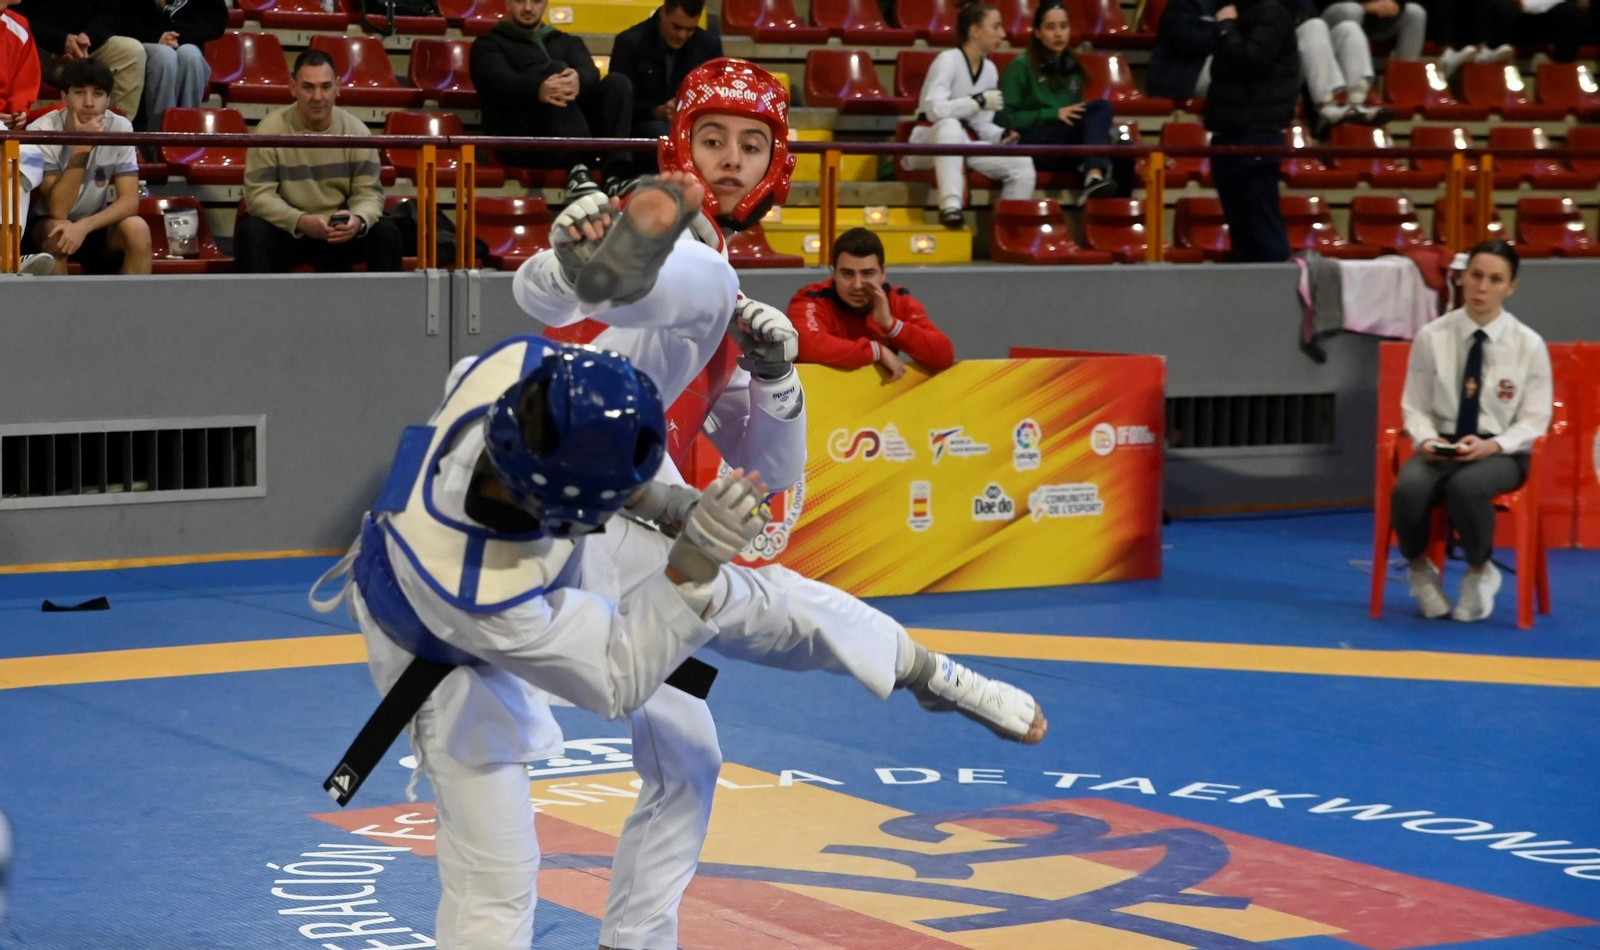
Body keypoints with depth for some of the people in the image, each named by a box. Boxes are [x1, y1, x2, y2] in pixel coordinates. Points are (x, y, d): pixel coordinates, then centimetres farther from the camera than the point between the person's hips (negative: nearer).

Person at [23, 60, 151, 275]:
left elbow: (130, 201, -18)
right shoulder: (42, 131, -22)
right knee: (56, 232, -35)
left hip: (95, 227, 2)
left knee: (137, 228, -27)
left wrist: (83, 226, -35)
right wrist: (82, 146, -34)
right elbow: (58, 210, -28)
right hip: (48, 230, -2)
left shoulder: (120, 128, -13)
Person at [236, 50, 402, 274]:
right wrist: (301, 221, -32)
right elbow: (259, 194, -15)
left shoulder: (356, 131, -3)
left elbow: (369, 192, -4)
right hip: (286, 230, -2)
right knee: (251, 232, -31)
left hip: (340, 232, 2)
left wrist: (358, 220, -29)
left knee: (387, 234, -21)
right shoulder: (270, 130, -11)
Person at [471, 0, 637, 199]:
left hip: (577, 137, 4)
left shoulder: (568, 43, 29)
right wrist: (537, 89, -32)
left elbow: (590, 72, 3)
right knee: (557, 69, -26)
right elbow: (499, 82, -7)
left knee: (617, 82, -16)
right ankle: (577, 170, -50)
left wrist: (579, 80, -25)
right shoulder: (489, 44, 18)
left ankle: (616, 175, -38)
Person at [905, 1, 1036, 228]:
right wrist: (979, 102, -23)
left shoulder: (990, 69, 8)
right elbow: (934, 110, -26)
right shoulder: (948, 60, -14)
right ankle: (950, 207, -50)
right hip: (928, 145, -7)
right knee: (950, 124, -41)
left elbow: (980, 124, 10)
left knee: (1022, 163, -13)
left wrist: (1002, 135, -10)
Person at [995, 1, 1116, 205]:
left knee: (1101, 108, -27)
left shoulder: (1072, 67, 18)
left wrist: (1101, 130, 3)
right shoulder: (1021, 66, 1)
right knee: (1098, 109, -27)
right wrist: (1054, 114, -15)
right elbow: (1004, 119, -5)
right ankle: (1093, 178, -45)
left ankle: (1094, 177, -48)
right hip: (1028, 148, -5)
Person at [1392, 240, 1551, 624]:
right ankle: (1420, 570, -2)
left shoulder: (1528, 345, -3)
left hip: (1500, 453, -2)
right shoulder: (1431, 338, 0)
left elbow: (1534, 421, -1)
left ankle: (1480, 572, -8)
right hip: (1441, 447, 2)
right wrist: (1426, 439, -17)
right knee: (1409, 489, -34)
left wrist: (1491, 445, -19)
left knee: (1466, 487, -38)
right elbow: (1415, 407, 5)